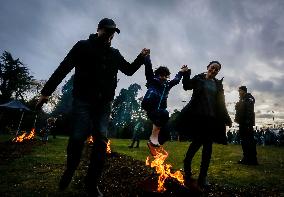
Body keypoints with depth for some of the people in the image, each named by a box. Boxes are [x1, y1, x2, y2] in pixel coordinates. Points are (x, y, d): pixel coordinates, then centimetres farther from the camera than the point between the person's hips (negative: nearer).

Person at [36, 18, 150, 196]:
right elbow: (63, 68, -1)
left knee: (101, 140, -6)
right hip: (83, 99, -3)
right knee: (78, 137, -11)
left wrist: (141, 58, 9)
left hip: (104, 103, 4)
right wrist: (46, 91, -8)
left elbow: (129, 70, 26)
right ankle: (69, 171, 20)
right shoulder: (83, 46, 6)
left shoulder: (114, 54, 18)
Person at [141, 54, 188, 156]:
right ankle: (153, 137, -26)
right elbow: (148, 68, 3)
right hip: (150, 107, -6)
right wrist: (147, 56, 1)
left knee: (165, 132, -3)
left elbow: (176, 80, 38)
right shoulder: (152, 80, 9)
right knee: (164, 114, -31)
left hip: (160, 111, 6)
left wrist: (181, 72, 44)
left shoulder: (167, 85, 22)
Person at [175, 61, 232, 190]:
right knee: (197, 142, -9)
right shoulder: (198, 78, 8)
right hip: (197, 115, -4)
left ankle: (202, 179, 10)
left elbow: (221, 104, 16)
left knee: (208, 146, 1)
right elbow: (187, 86, -8)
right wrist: (186, 73, -19)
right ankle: (187, 172, 11)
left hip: (212, 118, 4)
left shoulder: (218, 84, 16)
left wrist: (226, 119, 13)